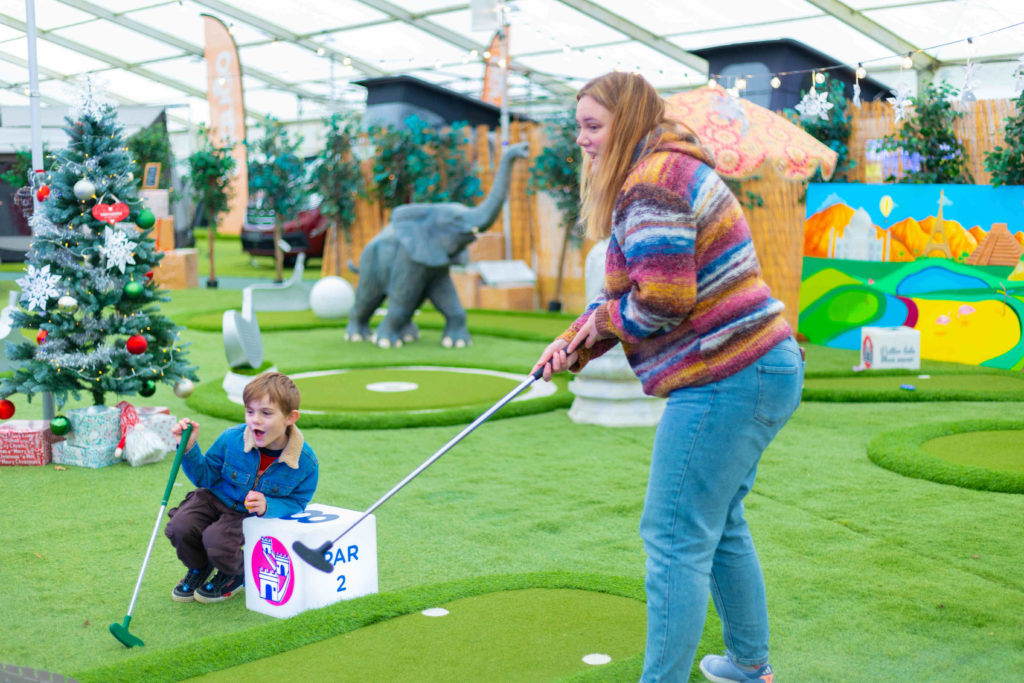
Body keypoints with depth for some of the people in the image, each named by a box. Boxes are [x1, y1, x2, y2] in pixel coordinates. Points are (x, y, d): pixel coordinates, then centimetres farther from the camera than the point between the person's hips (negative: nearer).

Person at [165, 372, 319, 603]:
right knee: (180, 528, -22)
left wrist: (268, 507, -28)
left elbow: (297, 503, -7)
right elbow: (206, 477, -2)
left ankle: (236, 575, 9)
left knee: (217, 540, -29)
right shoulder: (232, 439, -16)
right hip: (215, 500, 3)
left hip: (254, 515, -3)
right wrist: (189, 449, -20)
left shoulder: (306, 462, -20)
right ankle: (199, 568, 14)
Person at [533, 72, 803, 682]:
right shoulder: (675, 170, 19)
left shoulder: (652, 184, -16)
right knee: (719, 524, 23)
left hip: (726, 381, -11)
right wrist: (575, 341, 7)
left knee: (675, 538, -5)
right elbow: (631, 289, 20)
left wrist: (602, 319, -5)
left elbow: (660, 302, -24)